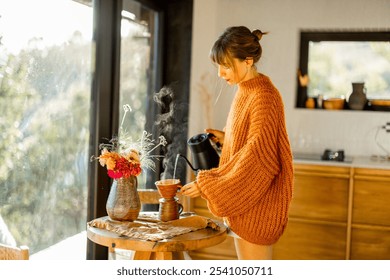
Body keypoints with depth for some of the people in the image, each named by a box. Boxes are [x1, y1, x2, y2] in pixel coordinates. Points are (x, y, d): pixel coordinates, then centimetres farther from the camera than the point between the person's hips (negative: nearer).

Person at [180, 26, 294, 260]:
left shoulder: (264, 96, -19)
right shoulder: (245, 91, 9)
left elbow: (257, 156, -23)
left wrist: (209, 185, -22)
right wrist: (226, 138, 3)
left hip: (256, 202, -9)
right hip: (242, 199, 9)